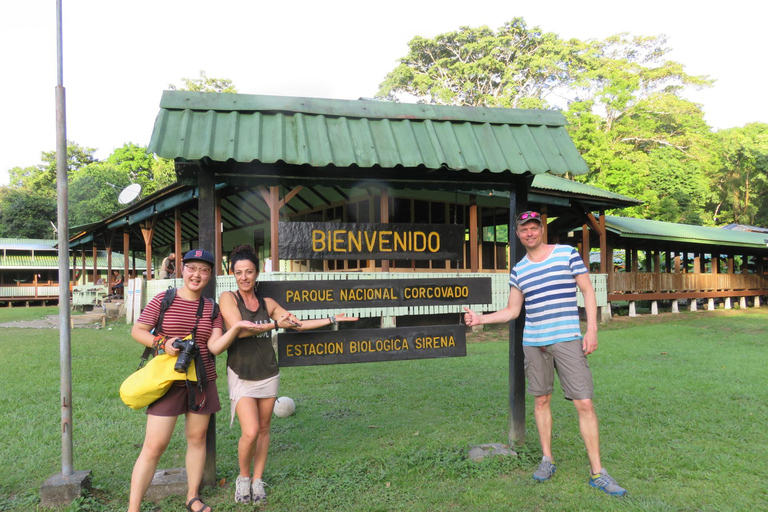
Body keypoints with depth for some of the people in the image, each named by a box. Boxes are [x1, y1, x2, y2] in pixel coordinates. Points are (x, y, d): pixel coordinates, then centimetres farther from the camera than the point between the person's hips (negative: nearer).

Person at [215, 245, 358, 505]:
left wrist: (332, 319, 11)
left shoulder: (268, 303, 6)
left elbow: (298, 324, 12)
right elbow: (238, 328, -18)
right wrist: (275, 324, -13)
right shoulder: (228, 298, -5)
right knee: (250, 432, -13)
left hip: (268, 374, 4)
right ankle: (243, 477, 14)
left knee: (263, 429, 9)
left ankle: (258, 480, 27)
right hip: (241, 376, -4)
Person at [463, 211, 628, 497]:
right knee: (541, 400, 11)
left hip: (568, 339, -3)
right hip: (533, 343, 4)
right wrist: (480, 318, 2)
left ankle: (597, 473, 6)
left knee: (584, 403, -5)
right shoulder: (519, 269, 9)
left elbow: (588, 291, 1)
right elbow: (512, 311, 13)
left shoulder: (567, 253, 0)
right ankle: (547, 459, 27)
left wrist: (592, 329, -8)